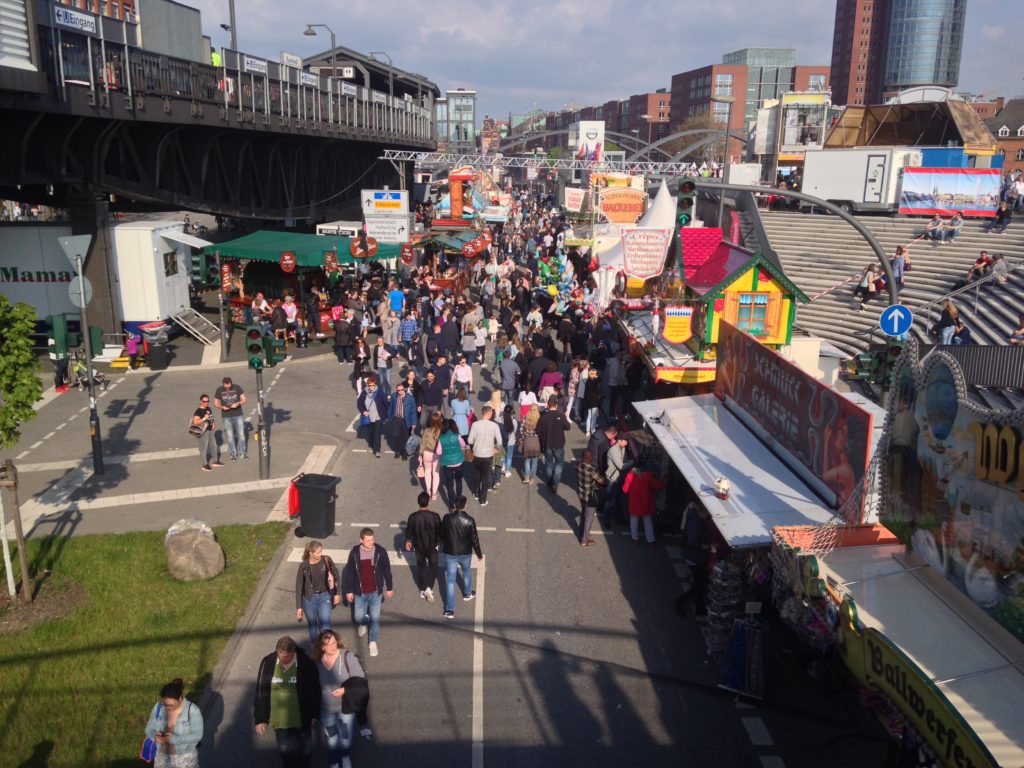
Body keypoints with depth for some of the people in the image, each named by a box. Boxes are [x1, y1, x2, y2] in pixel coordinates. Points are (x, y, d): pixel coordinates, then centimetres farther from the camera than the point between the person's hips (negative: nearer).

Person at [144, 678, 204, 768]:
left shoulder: (192, 711, -23)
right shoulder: (158, 707, -12)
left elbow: (197, 735, -21)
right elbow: (149, 729, -3)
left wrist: (176, 739, -33)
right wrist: (155, 736, -25)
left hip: (185, 757, -3)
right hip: (162, 756, 3)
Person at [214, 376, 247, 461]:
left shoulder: (237, 387, -7)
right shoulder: (219, 390, -6)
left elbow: (244, 400, -2)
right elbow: (215, 403, 1)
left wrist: (238, 403, -23)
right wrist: (222, 407, -19)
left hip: (238, 415, 0)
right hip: (226, 417, 0)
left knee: (241, 434, 4)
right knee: (230, 436, 6)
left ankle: (243, 453, 18)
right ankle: (233, 453, 19)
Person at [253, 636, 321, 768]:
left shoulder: (307, 663, -18)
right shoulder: (267, 663, -14)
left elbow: (315, 690, -5)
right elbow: (260, 692, -5)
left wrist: (314, 714, 2)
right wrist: (260, 718, -3)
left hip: (302, 717, 0)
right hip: (280, 718, 1)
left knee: (305, 749, 17)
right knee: (286, 750, 7)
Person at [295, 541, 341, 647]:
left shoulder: (326, 560, -13)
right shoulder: (303, 566, -16)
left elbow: (335, 575, 2)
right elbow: (299, 586, -9)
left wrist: (336, 593, 5)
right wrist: (298, 607, -8)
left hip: (324, 596, 0)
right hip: (309, 598, 0)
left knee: (325, 626, -6)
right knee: (313, 626, 13)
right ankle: (314, 649, 31)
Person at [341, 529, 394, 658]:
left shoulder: (380, 551, -14)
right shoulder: (355, 553, -12)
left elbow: (387, 570, -2)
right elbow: (349, 572, -2)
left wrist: (389, 588, 3)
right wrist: (348, 590, 2)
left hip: (376, 592, -1)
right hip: (360, 592, 1)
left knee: (375, 618, 7)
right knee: (358, 617, 9)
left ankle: (373, 641, 28)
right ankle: (363, 623, 46)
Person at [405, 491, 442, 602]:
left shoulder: (413, 517, -18)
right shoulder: (435, 516, -22)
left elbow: (409, 531, -4)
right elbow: (440, 531, -10)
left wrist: (408, 541, 15)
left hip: (419, 546, 1)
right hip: (432, 546, -1)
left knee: (421, 566, 21)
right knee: (433, 566, 18)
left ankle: (423, 590, 30)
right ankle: (429, 588, 2)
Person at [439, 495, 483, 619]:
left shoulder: (447, 518, -16)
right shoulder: (469, 520, -20)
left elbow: (442, 534, -1)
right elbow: (474, 539, -12)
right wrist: (479, 554, 2)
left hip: (450, 553, 0)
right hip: (465, 553, 0)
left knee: (450, 580, 7)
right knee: (467, 572, 29)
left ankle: (450, 610, 9)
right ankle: (467, 594, 52)